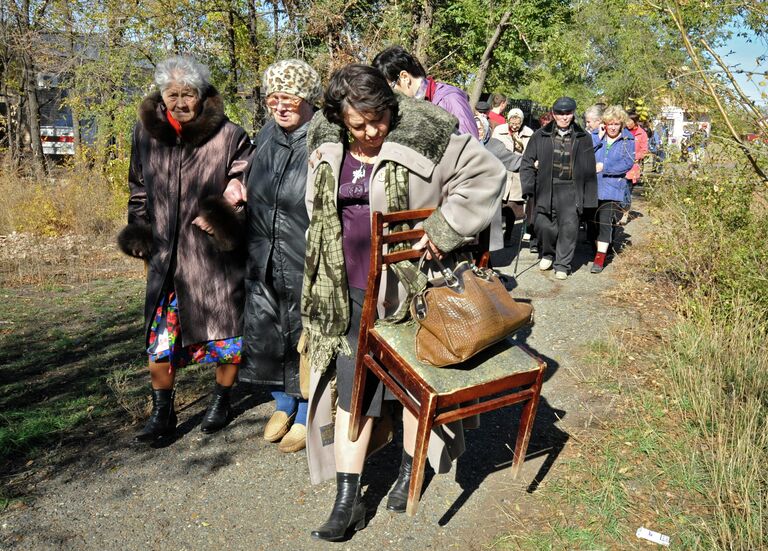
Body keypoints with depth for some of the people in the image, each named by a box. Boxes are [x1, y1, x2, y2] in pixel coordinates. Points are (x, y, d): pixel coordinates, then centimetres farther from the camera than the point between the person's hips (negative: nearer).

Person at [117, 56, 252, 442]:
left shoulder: (230, 137, -7)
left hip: (216, 254, -3)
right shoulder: (146, 133, 5)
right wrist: (139, 232, 9)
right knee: (159, 337, 6)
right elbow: (139, 189, 17)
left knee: (224, 331, 9)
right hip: (165, 255, 3)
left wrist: (223, 214, -23)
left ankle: (221, 400, 32)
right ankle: (162, 413, 22)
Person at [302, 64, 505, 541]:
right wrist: (324, 287, 14)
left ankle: (410, 470, 36)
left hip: (409, 290, -4)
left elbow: (486, 173, -12)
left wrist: (444, 229, -19)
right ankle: (347, 500, 15)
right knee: (350, 388, 5)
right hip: (350, 294, 4)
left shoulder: (421, 138, -14)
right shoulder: (327, 148, 3)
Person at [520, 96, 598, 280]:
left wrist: (589, 198, 3)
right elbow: (527, 162, 5)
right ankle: (548, 254, 29)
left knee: (569, 226, -3)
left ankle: (562, 264, 12)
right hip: (546, 187, 0)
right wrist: (528, 187, -5)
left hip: (570, 190, 0)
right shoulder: (541, 136, 3)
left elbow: (589, 170, 6)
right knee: (543, 224, 0)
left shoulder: (583, 138, 5)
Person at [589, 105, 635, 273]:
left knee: (605, 221, -12)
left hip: (613, 188, -3)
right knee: (593, 220, 9)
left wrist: (604, 167, -16)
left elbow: (628, 163, -10)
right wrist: (598, 139, -12)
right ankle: (597, 249, 27)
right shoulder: (597, 137, 8)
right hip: (593, 187, 3)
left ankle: (600, 258, -13)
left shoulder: (627, 140, 1)